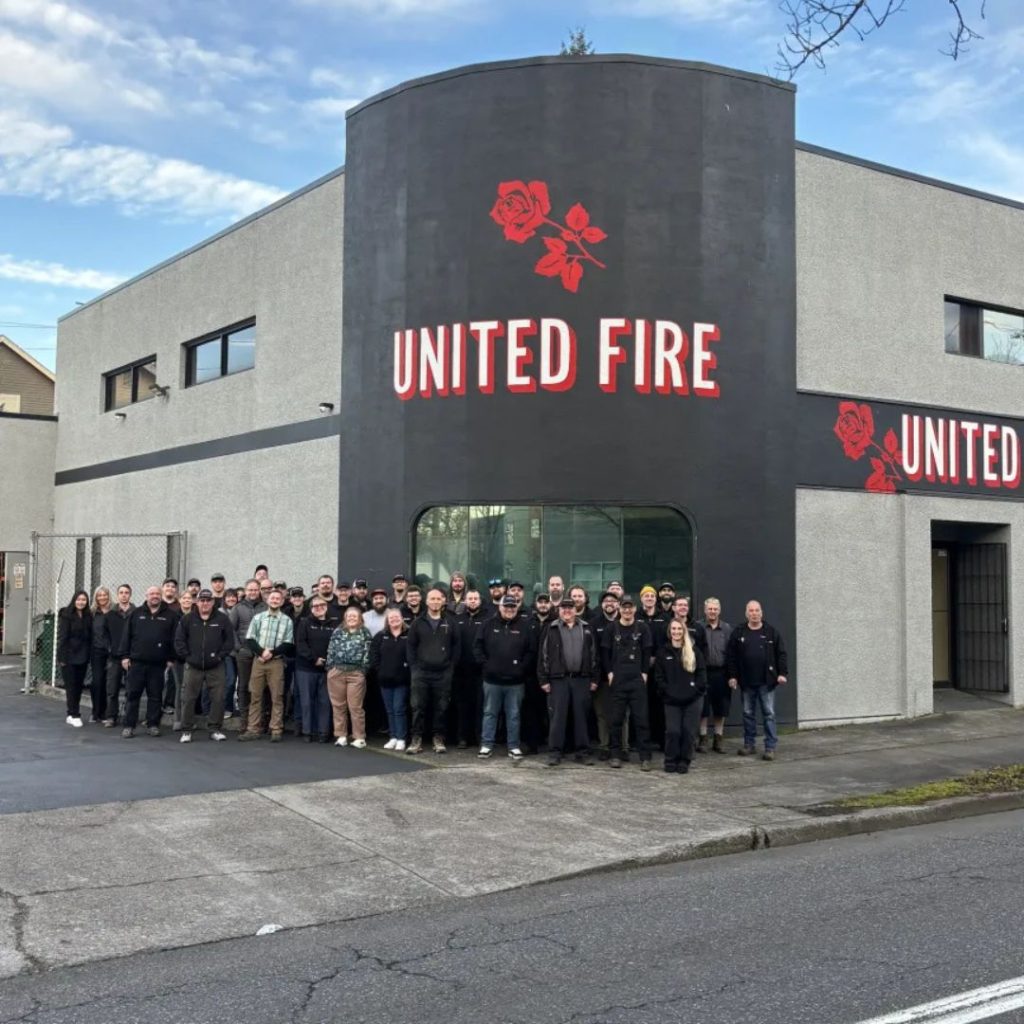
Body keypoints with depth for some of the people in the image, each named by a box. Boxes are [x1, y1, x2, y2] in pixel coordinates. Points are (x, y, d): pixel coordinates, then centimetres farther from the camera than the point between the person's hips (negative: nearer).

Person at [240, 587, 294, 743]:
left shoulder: (287, 621, 1)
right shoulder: (258, 617, 7)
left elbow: (289, 644, -2)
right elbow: (249, 639, 3)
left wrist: (272, 653, -13)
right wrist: (261, 652, -12)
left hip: (276, 662, -2)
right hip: (258, 660, 2)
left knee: (277, 697, -1)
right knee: (255, 696, 4)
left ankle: (276, 731, 3)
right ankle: (253, 729, 9)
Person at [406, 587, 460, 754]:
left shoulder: (450, 623, 6)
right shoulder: (417, 622, 6)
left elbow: (456, 646, 7)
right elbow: (411, 646, 6)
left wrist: (451, 667, 0)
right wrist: (414, 667, -2)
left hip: (443, 674, 0)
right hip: (421, 672, 0)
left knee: (441, 708, 3)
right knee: (418, 706, -3)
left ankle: (438, 738, 13)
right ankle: (417, 739, 4)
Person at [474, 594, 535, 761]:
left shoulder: (524, 626, 0)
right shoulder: (489, 624, 2)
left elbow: (531, 651, 1)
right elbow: (477, 646, 4)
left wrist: (523, 667, -6)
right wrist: (484, 663, -3)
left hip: (515, 680, 0)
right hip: (492, 679, 1)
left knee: (514, 715, 7)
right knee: (490, 713, 9)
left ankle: (514, 747, 15)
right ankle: (486, 745, 15)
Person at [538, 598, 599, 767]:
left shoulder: (586, 629, 10)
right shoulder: (551, 630, 3)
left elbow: (593, 654, 11)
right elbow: (543, 655, 1)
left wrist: (594, 679, 6)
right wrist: (544, 680, -4)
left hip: (582, 679, 2)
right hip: (559, 679, -2)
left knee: (581, 716, 6)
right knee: (558, 716, -1)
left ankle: (583, 751, 14)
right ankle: (554, 753, 5)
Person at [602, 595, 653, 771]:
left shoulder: (642, 629, 5)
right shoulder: (611, 629, 4)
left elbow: (647, 653, 6)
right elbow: (605, 653, 4)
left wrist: (644, 673, -3)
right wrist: (609, 673, -4)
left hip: (637, 681, 0)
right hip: (616, 681, 0)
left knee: (641, 718, -2)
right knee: (615, 719, 3)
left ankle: (645, 757, 0)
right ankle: (615, 755, 13)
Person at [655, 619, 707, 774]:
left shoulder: (694, 651, 5)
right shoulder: (663, 652, 5)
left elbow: (701, 673, 3)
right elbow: (658, 677, 3)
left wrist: (695, 690, -7)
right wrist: (668, 691, -7)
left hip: (692, 699, 0)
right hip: (671, 700, 0)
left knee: (688, 731, 1)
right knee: (673, 731, -8)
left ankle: (684, 761, 14)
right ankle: (671, 761, 8)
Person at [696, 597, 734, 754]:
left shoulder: (727, 629, 9)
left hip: (721, 673, 3)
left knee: (721, 708, 8)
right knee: (703, 707, 2)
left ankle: (719, 739, 18)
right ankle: (703, 738, 12)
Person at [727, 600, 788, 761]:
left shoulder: (772, 632, 3)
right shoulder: (738, 633, 5)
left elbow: (781, 654, 2)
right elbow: (731, 656, 5)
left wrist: (782, 673, -6)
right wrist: (732, 675, -1)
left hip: (766, 681, -2)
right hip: (746, 682, 2)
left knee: (769, 713, -1)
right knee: (748, 713, 10)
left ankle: (770, 747, 2)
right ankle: (748, 744, 19)